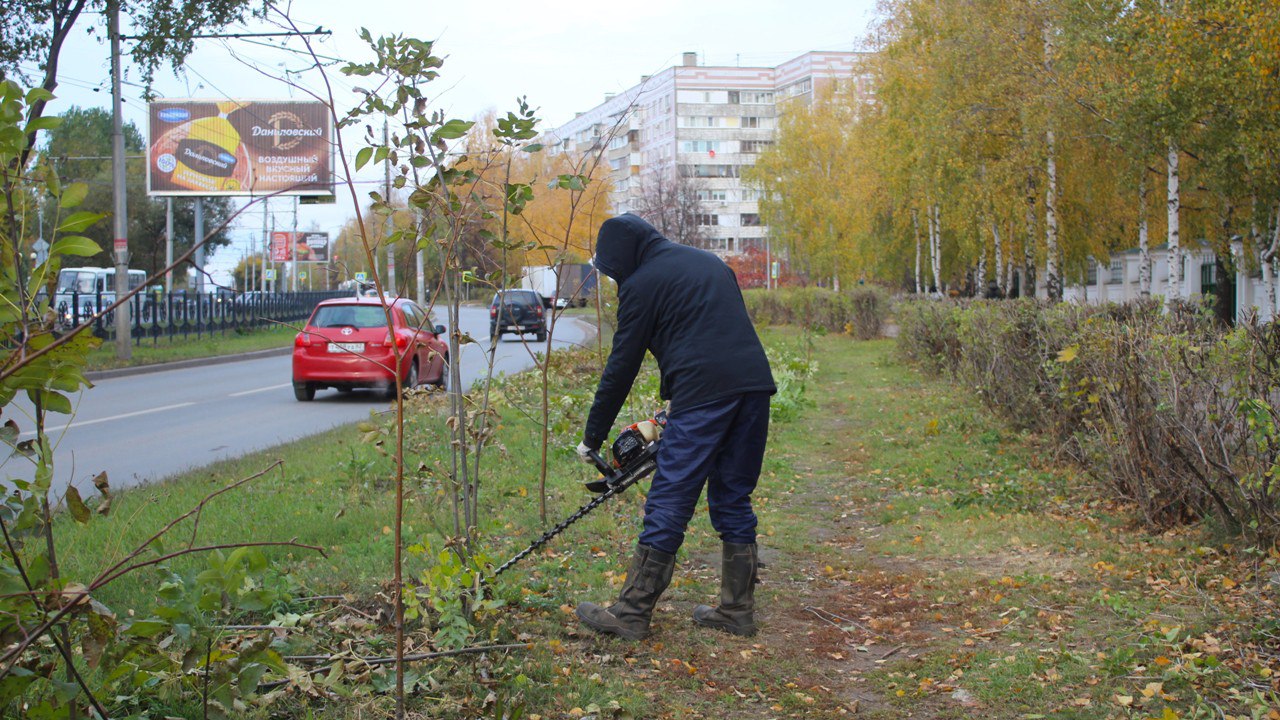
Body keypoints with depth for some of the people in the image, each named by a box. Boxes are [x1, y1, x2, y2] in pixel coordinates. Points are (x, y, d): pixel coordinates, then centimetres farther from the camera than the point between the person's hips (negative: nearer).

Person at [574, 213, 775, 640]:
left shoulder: (641, 284, 3)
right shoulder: (707, 261, 24)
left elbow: (622, 367, 3)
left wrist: (593, 437, 12)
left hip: (703, 393, -7)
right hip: (754, 386, 7)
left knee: (668, 507, -3)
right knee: (733, 501, 15)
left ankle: (631, 615, 2)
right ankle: (737, 611, 18)